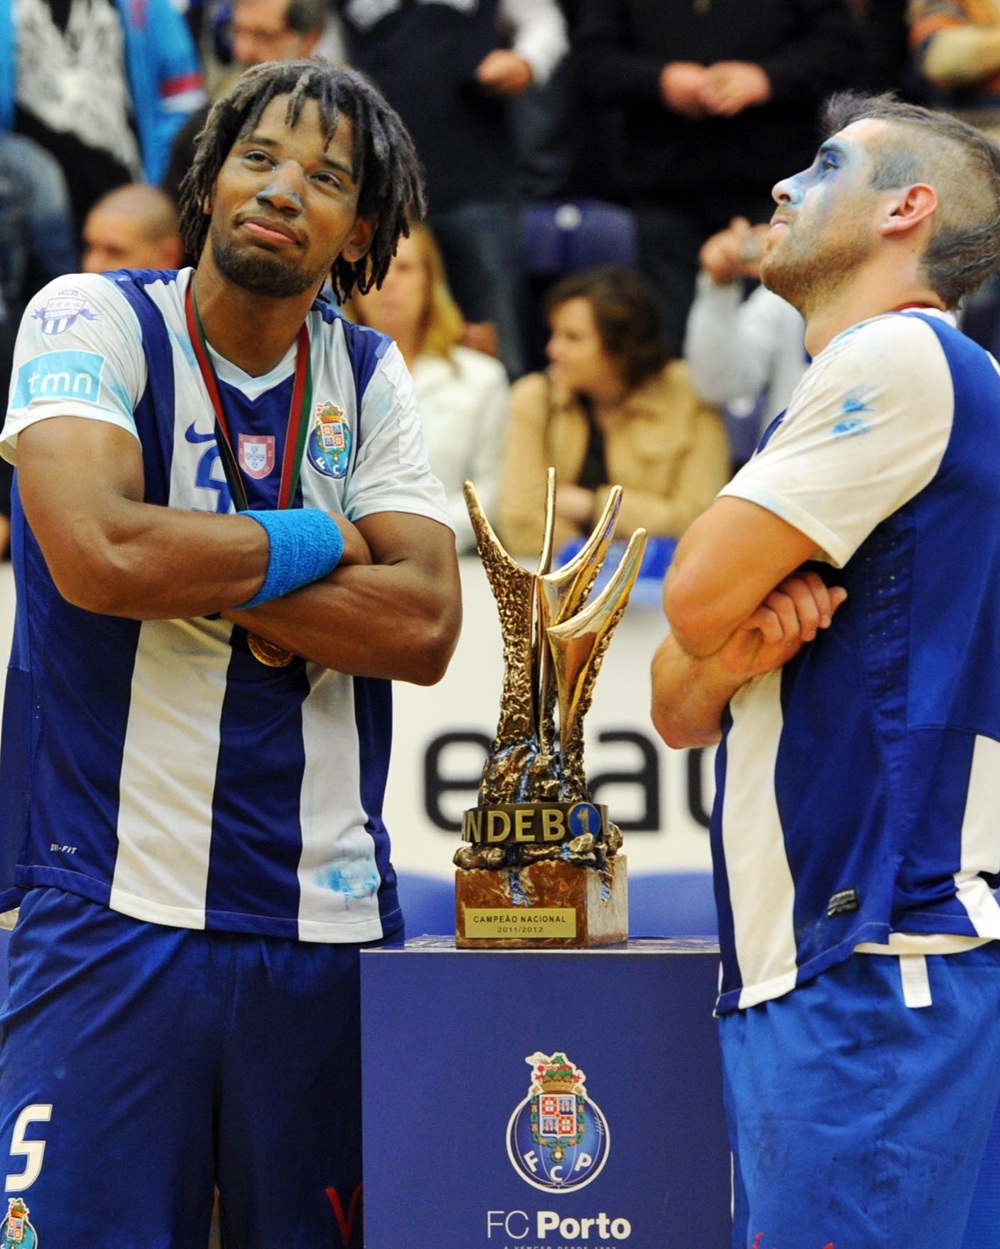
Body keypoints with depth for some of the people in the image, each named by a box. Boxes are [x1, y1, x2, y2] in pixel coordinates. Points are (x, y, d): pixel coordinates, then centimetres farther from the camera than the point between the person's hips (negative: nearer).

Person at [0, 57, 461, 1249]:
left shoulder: (370, 377, 10)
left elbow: (424, 627, -2)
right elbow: (98, 556, -19)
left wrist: (202, 575, -10)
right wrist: (315, 541, -6)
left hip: (326, 918, 4)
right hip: (113, 911, -4)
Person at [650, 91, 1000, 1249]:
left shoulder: (902, 355, -9)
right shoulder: (845, 390, 23)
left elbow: (697, 594, -13)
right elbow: (677, 708, 19)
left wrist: (724, 622, 9)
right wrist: (739, 649, -2)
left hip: (875, 976, -10)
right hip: (789, 974, 10)